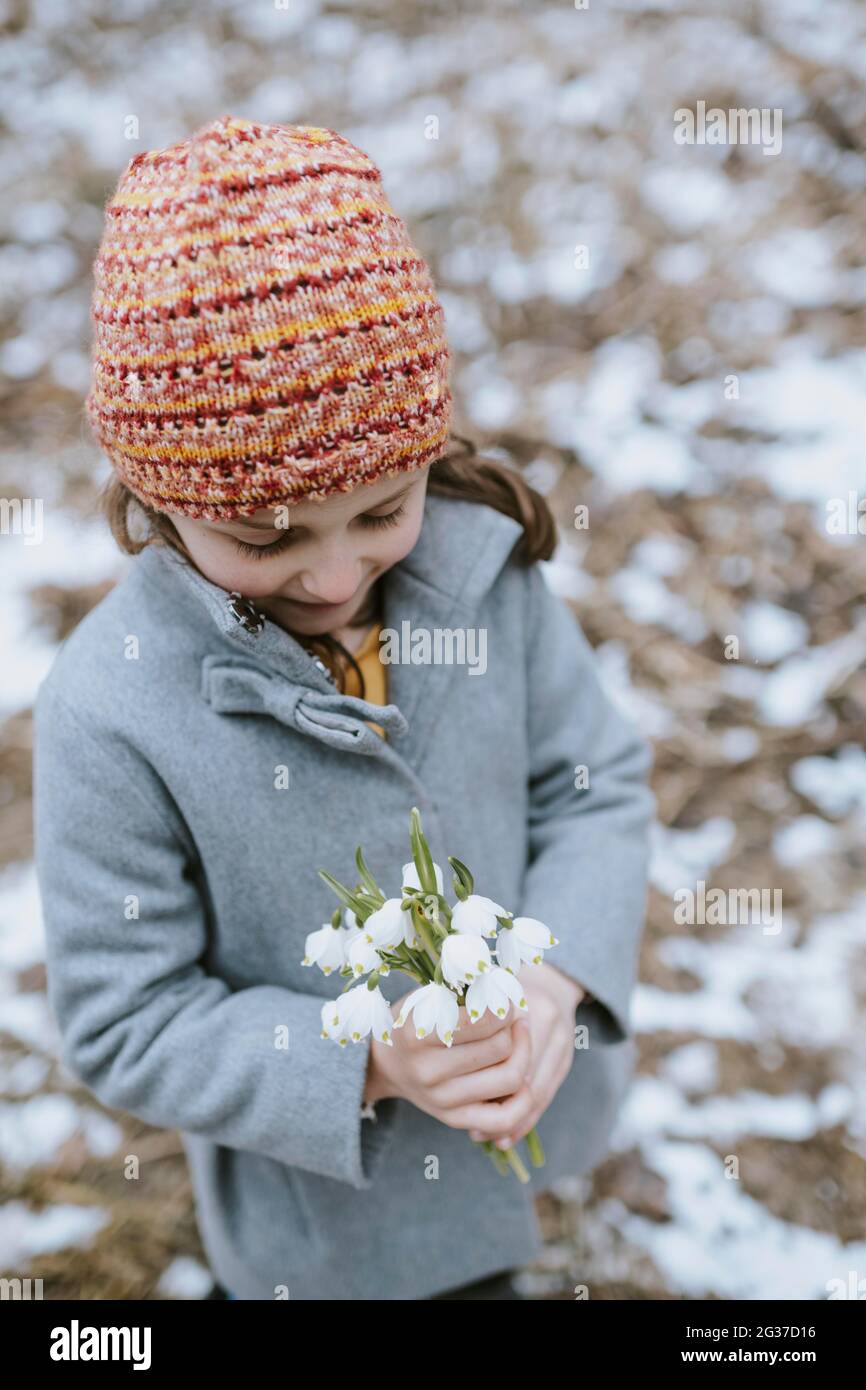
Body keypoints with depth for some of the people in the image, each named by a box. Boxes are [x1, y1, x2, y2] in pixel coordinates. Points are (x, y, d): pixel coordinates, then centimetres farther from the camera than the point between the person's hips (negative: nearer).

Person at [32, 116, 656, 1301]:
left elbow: (599, 782, -7)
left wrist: (560, 975, -23)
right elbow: (126, 1025, -19)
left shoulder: (484, 566, -18)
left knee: (486, 1266, 34)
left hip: (515, 1120, 4)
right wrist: (366, 1065, -30)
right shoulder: (112, 715, -28)